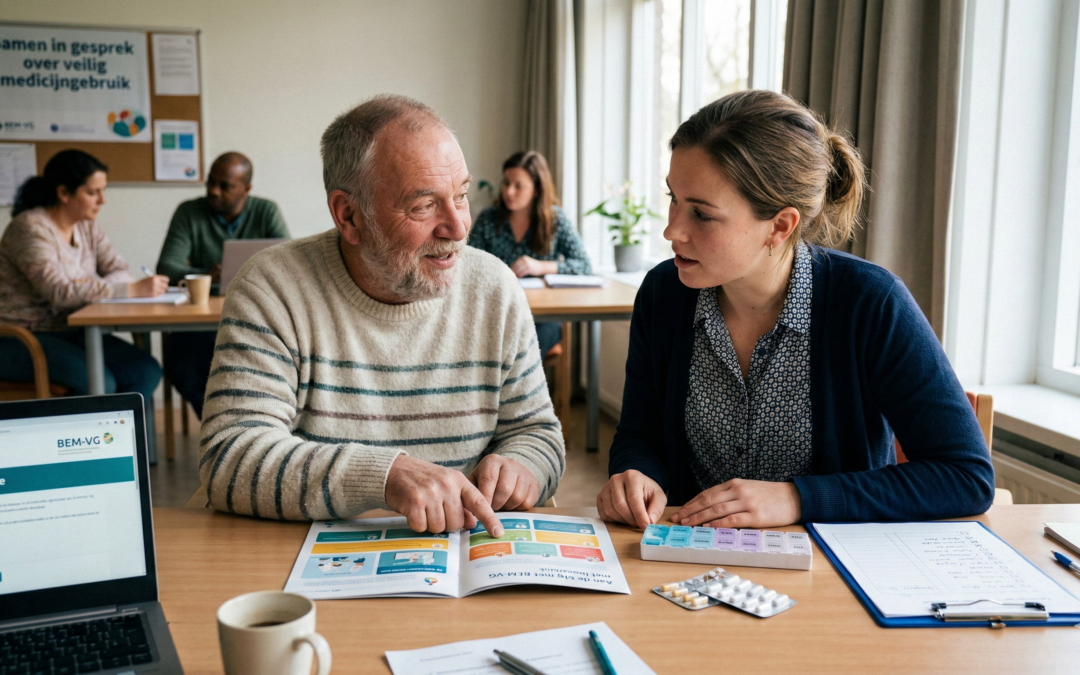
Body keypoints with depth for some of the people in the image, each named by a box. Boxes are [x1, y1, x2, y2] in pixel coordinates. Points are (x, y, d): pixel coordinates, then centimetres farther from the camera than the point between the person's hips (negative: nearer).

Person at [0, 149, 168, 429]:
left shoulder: (88, 227, 8)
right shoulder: (30, 228, -16)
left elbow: (121, 272, 2)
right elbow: (59, 292, -28)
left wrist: (89, 288, -21)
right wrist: (132, 290, -33)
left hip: (69, 332, 7)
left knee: (146, 372, -15)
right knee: (99, 382, -30)